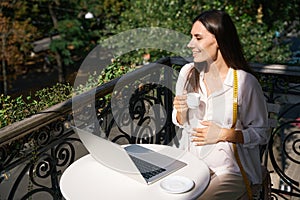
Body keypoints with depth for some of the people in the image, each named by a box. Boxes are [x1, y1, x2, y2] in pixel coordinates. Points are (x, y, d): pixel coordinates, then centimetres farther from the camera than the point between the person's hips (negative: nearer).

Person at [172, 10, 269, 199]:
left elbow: (261, 134, -6)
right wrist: (181, 112, -10)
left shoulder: (246, 82, -14)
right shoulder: (188, 72, 1)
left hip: (231, 171, -4)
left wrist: (224, 134, -19)